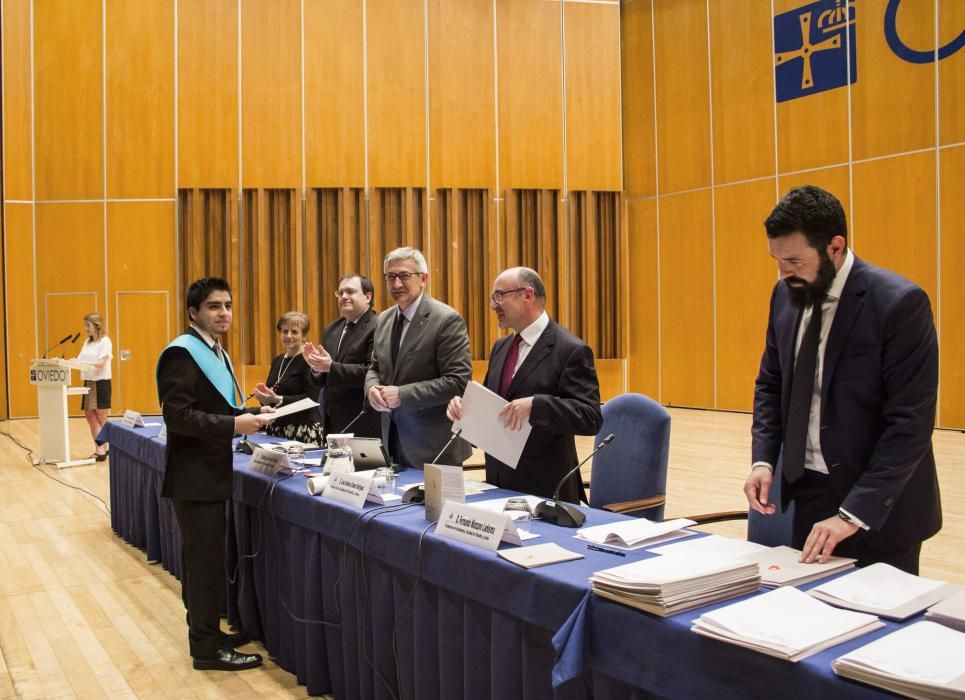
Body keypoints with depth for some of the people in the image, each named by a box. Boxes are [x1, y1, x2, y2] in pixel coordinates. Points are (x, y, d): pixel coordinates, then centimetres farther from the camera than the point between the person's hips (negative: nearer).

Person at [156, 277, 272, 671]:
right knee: (204, 558, -1)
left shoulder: (215, 352, 13)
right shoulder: (183, 353, -17)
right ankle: (207, 648, 11)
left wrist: (250, 413, 0)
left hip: (209, 471, 10)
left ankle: (205, 633, 31)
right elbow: (177, 415, -24)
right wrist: (235, 425, -28)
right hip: (194, 474, -10)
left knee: (202, 557, 18)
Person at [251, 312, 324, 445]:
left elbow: (311, 398, -16)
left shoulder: (309, 360, -8)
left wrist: (278, 399, -21)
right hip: (275, 428, 7)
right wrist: (264, 396, 0)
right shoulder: (277, 361, 14)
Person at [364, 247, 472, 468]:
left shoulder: (447, 319, -14)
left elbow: (458, 381, -18)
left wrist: (402, 394, -20)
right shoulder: (384, 319, 10)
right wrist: (372, 388, -4)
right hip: (392, 438, 6)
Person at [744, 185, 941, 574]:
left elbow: (910, 423, -19)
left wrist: (853, 513, -23)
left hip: (879, 503, -5)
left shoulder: (899, 303, -18)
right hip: (808, 489, 5)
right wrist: (763, 460, -4)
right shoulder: (786, 295, 1)